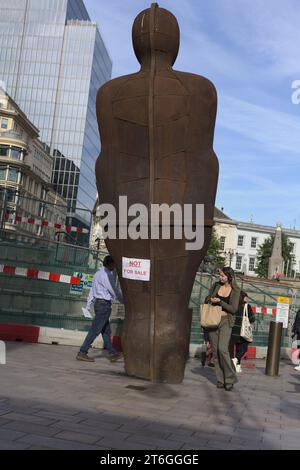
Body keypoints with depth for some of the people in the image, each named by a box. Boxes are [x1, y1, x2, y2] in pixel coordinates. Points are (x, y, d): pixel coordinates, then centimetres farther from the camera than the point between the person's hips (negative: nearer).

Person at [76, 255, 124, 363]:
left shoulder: (98, 273, 14)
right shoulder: (107, 275, -16)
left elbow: (92, 290, 16)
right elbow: (114, 290, -14)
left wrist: (88, 305, 18)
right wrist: (123, 301, -1)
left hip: (98, 303, 10)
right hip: (104, 304, -10)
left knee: (106, 330, 13)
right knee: (95, 330, -6)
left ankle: (113, 353, 20)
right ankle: (82, 353, -3)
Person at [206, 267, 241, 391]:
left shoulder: (235, 290, -4)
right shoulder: (216, 286, 6)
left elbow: (234, 309, -9)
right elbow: (208, 299, 19)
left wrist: (220, 302, -17)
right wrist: (211, 300, -4)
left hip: (226, 321, -4)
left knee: (222, 349, -19)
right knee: (215, 351, 3)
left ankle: (230, 378, -6)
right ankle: (220, 380, 12)